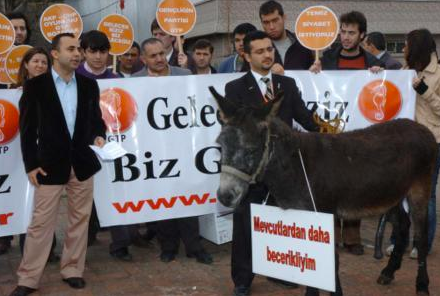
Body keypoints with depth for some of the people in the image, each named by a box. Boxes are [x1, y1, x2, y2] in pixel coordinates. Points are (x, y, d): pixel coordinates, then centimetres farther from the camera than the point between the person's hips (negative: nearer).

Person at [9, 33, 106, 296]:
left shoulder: (89, 85, 6)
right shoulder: (35, 85, -4)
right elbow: (27, 128, -3)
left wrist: (99, 135, -8)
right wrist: (31, 165, -7)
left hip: (83, 164, 3)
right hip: (50, 165, -3)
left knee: (80, 220, 10)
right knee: (41, 222, 0)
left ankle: (73, 270, 24)